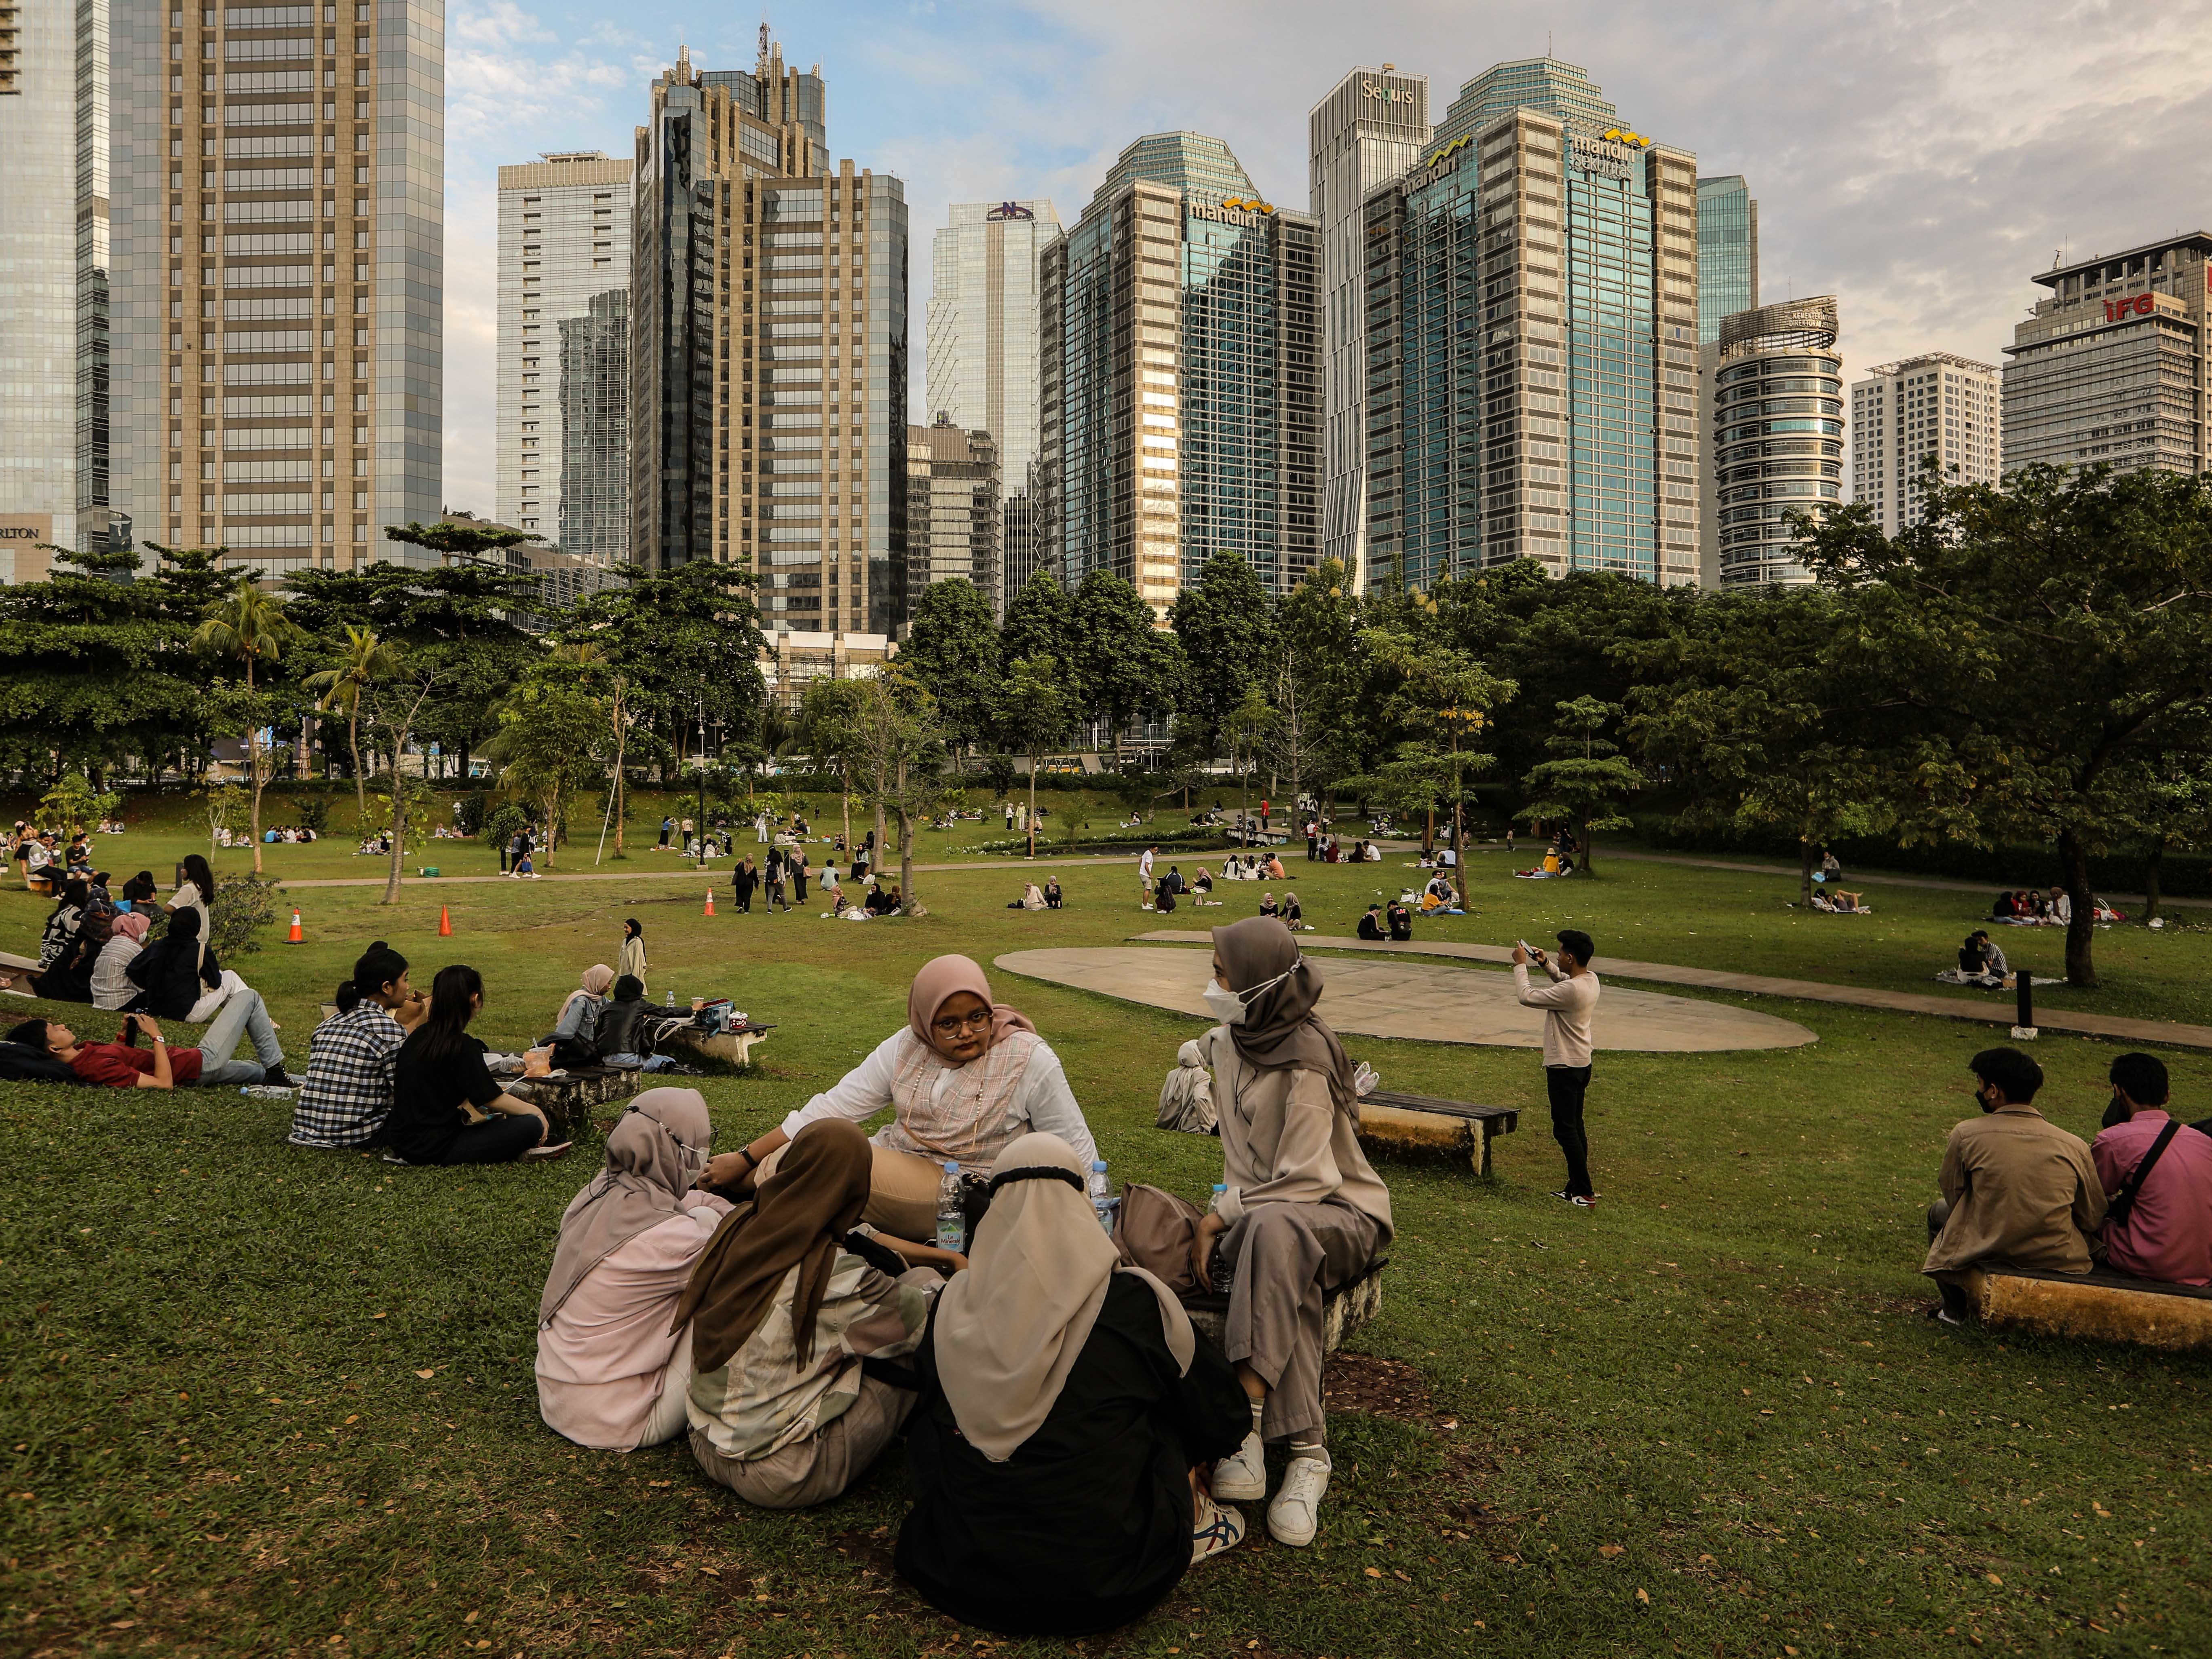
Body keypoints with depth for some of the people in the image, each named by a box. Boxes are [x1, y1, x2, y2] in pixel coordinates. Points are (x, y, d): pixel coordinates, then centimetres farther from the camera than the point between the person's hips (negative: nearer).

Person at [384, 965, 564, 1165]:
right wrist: (535, 1111, 0)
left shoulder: (418, 1036, 5)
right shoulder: (462, 1045, -18)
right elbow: (492, 1099, -13)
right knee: (532, 1125, -13)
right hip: (437, 1148, -9)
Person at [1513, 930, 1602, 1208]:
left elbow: (1526, 997, -22)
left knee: (1565, 1130, -3)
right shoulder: (1591, 979, 2)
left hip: (1564, 1067, -10)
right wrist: (1546, 965, 11)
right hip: (1582, 1063, 10)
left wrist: (1521, 965, -10)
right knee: (1575, 1127, 16)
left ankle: (1585, 1194, -1)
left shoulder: (1570, 991, -27)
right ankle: (1576, 1187, 24)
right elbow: (1565, 981, 26)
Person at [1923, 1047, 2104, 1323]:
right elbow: (2093, 1219, 3)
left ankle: (1955, 1310, 33)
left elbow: (1952, 1196, 3)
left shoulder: (1965, 1134, -11)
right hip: (2058, 1260, 2)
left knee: (1939, 1212, 28)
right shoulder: (2074, 1146, -6)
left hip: (1985, 1254, -2)